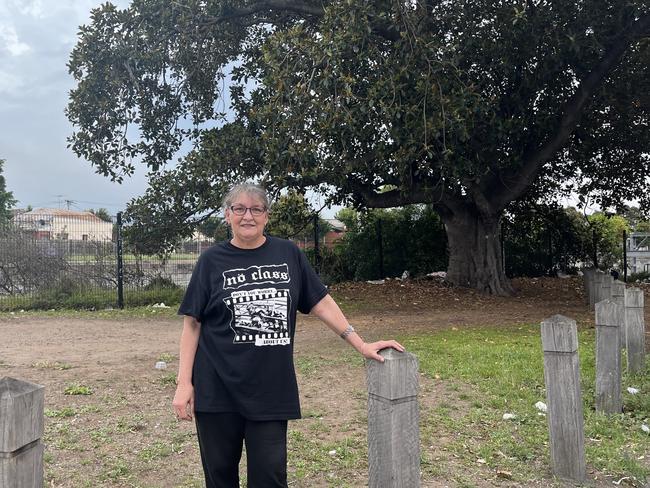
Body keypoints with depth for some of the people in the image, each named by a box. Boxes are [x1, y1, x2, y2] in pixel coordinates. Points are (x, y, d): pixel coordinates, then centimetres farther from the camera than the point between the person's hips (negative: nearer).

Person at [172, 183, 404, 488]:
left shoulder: (288, 254, 4)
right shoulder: (212, 261, 1)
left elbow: (320, 302, 7)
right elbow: (192, 324, 1)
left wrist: (361, 345, 3)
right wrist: (184, 382, -5)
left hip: (271, 390, 1)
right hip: (217, 390, 0)